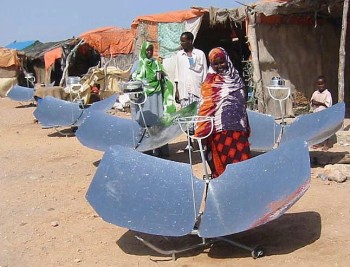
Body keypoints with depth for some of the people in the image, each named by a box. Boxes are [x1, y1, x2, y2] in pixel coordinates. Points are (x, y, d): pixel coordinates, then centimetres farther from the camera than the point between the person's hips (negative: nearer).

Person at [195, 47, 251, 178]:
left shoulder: (235, 78, 11)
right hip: (219, 128, -4)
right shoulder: (211, 81, -2)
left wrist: (245, 126, 15)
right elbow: (205, 106, -8)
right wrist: (202, 130, -14)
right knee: (222, 157, 2)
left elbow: (242, 103, 15)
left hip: (237, 126, 4)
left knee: (240, 156, 3)